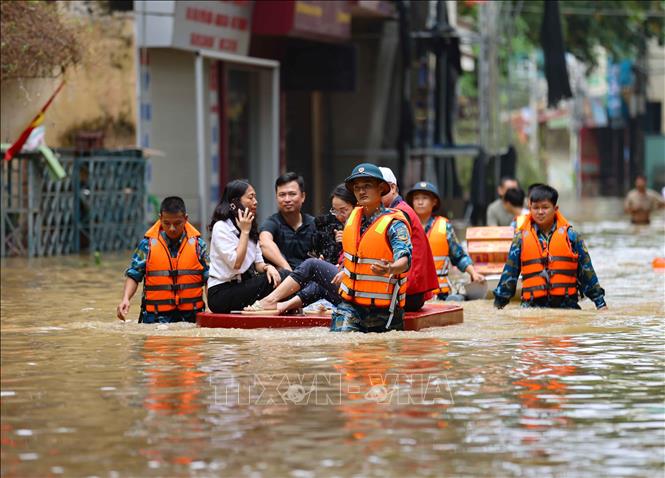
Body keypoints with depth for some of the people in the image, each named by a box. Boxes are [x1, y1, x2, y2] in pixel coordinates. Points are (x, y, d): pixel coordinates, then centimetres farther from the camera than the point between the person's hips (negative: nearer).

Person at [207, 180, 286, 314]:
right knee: (270, 282, -28)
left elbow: (258, 263, 10)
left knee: (276, 278, -21)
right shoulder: (221, 227, -9)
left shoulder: (251, 229, 16)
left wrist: (268, 267, -14)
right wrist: (244, 231, -13)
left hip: (242, 286, 7)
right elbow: (236, 263, -18)